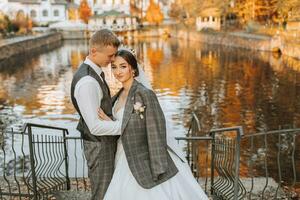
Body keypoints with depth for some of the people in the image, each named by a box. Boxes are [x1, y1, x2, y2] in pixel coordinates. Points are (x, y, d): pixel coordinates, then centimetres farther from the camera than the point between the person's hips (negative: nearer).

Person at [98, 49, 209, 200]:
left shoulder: (145, 94, -18)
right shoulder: (119, 95, 7)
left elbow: (156, 132, -19)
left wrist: (159, 168, -19)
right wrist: (109, 122, -7)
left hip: (143, 159, -8)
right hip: (126, 159, 8)